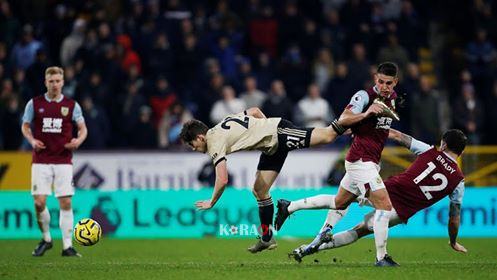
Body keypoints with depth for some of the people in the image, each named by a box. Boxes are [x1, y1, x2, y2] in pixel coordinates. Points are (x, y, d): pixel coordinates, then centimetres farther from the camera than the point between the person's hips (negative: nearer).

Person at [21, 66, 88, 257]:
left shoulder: (71, 105, 4)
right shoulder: (34, 104, 4)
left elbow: (82, 128, 10)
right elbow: (25, 126, 12)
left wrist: (79, 139, -12)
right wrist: (32, 140, -7)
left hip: (63, 161, 0)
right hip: (41, 161, 0)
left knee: (66, 202, -5)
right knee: (39, 202, -7)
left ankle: (67, 246, 1)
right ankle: (46, 239, 16)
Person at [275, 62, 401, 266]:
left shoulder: (391, 98, 12)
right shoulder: (364, 96, -14)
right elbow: (342, 120, -25)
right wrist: (366, 114, -36)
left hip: (371, 161, 9)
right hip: (361, 160, -9)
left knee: (339, 203, 21)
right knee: (384, 206, -15)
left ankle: (288, 207, 32)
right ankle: (381, 257, -9)